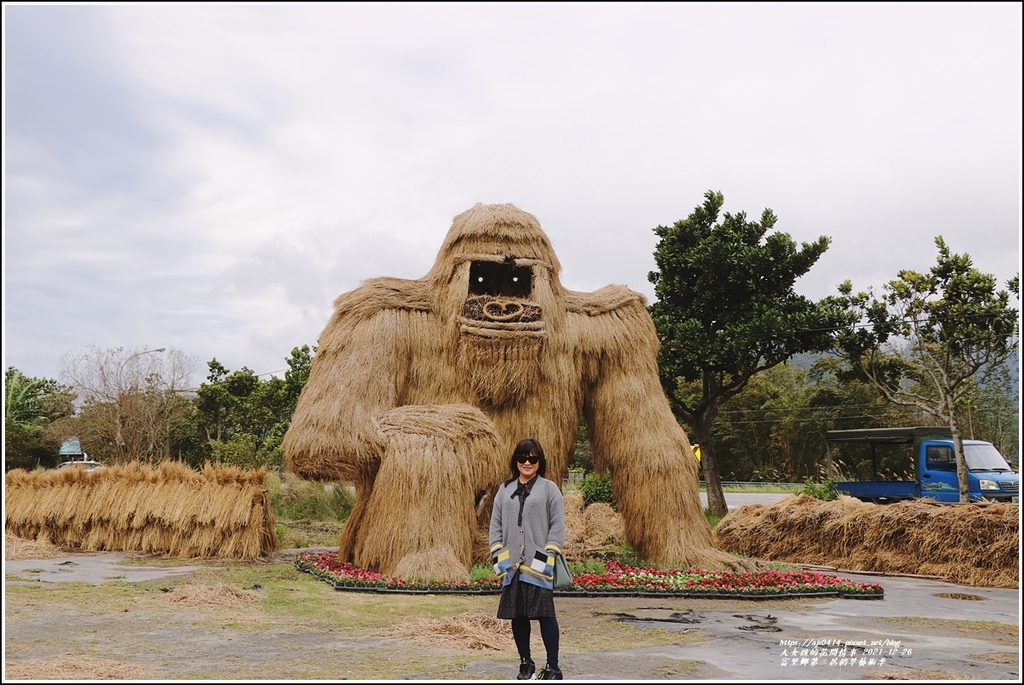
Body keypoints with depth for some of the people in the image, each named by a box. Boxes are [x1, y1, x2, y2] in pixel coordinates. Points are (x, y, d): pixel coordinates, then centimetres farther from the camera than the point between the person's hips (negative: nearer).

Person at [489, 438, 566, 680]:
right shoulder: (505, 490, 14)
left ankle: (552, 667, 4)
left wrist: (547, 556, -10)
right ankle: (526, 663, 21)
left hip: (538, 564, -4)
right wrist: (498, 557, 4)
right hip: (512, 565, 4)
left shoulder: (549, 488, 3)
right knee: (517, 615, 7)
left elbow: (558, 526, -2)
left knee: (544, 613, -5)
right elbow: (496, 525, 13)